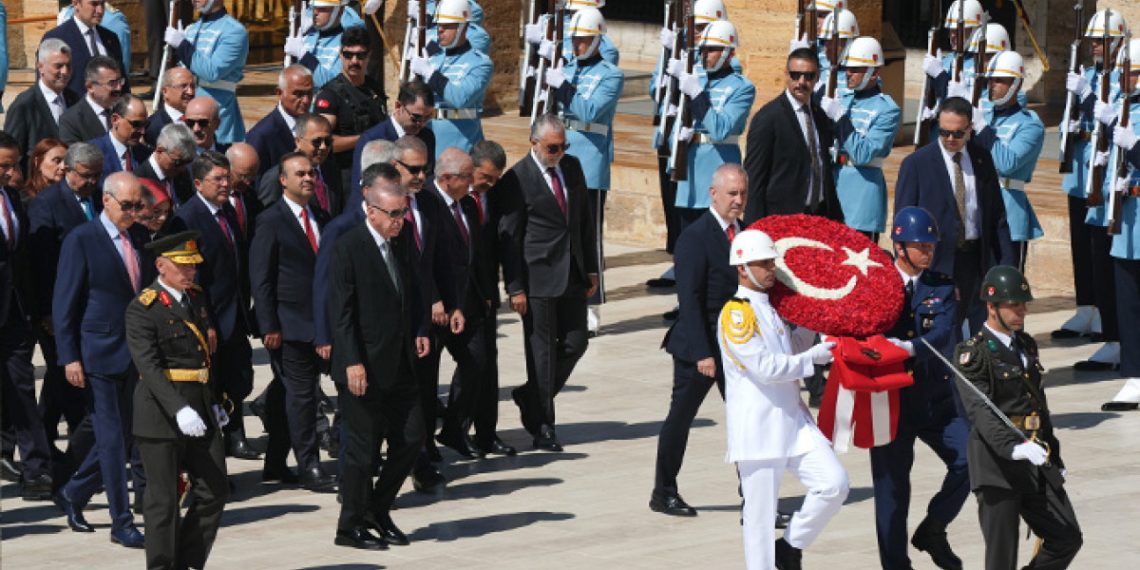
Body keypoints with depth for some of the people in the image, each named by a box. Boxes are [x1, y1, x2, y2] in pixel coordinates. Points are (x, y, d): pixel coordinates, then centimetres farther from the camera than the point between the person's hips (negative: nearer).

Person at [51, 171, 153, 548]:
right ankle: (122, 524, 3)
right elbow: (64, 303, -9)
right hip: (100, 354, -6)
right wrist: (69, 357, -14)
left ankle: (73, 495, 30)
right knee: (111, 439, -3)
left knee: (125, 436, 10)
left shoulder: (140, 238, 9)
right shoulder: (81, 240, -9)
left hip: (136, 356, 6)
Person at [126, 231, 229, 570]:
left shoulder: (196, 298, 12)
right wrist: (179, 410, -30)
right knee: (163, 500, 2)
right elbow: (149, 367, -21)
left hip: (200, 410, 7)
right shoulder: (143, 309, -13)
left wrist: (213, 402, 19)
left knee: (215, 491, 6)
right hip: (161, 413, -7)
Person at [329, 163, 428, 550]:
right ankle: (351, 526, 13)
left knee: (410, 439, 9)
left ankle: (377, 510, 25)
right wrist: (352, 363, -20)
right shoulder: (348, 247, -13)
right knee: (363, 448, 0)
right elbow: (341, 311, -15)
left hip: (399, 363, 7)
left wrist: (419, 330, 5)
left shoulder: (401, 242, 8)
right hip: (364, 368, -7)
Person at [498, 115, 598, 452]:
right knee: (543, 350, 0)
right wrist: (515, 288, -13)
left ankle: (530, 397, 27)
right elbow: (509, 237, -10)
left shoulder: (572, 168, 8)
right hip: (538, 277, -6)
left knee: (575, 343, 6)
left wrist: (590, 269, 12)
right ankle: (541, 426, 9)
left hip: (572, 274, 6)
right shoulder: (517, 180, -11)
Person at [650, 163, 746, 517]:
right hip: (699, 345, -6)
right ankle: (664, 494, 19)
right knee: (680, 417, 6)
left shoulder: (744, 234, 9)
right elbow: (690, 299, -17)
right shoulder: (695, 238, -13)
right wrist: (701, 352, -22)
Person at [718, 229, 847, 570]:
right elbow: (766, 367, -18)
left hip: (794, 420, 8)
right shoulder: (736, 314, -11)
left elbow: (793, 349, 27)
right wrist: (814, 358, -10)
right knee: (760, 516, -2)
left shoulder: (773, 307, 15)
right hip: (757, 428, -8)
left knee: (834, 483, -5)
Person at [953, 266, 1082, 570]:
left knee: (1067, 539, 5)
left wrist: (1052, 452, 24)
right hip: (997, 464, -7)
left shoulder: (1026, 345, 16)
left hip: (1036, 464, 7)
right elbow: (981, 411, -22)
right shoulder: (972, 353, -9)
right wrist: (1014, 448, -36)